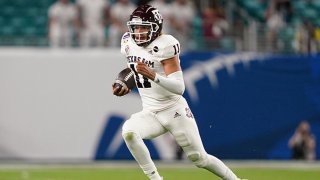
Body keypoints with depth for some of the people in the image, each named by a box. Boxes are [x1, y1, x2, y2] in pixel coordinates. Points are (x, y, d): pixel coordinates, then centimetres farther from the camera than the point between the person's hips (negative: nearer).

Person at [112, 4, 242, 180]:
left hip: (174, 110, -5)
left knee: (199, 158, 3)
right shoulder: (129, 43, 1)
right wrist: (126, 86, 8)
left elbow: (179, 88, -25)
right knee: (128, 131, -27)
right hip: (150, 113, 5)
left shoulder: (164, 46, -19)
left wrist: (153, 76, -39)